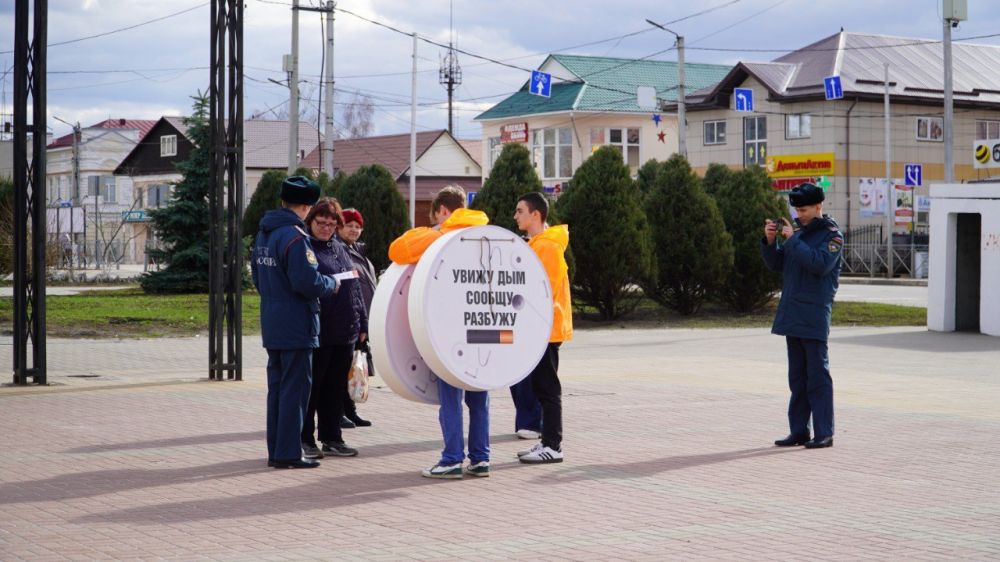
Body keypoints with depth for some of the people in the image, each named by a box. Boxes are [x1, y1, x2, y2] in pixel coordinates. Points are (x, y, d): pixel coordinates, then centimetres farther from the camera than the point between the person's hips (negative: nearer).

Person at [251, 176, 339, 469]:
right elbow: (307, 282, -23)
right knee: (295, 387, -3)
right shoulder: (294, 236, -18)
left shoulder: (264, 233, 11)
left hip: (271, 325, 9)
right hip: (296, 327, -9)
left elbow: (257, 276, 19)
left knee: (276, 386, 14)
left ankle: (275, 450, 19)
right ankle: (288, 453, -1)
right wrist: (331, 284, -6)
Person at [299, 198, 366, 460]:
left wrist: (362, 323, 15)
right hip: (316, 331, -7)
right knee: (311, 386, 1)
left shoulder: (340, 249, 16)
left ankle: (332, 438, 20)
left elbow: (355, 287, 18)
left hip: (345, 331, 7)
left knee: (337, 387, 12)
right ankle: (305, 440, 9)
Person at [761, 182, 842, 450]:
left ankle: (824, 433, -3)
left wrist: (793, 240, -18)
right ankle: (799, 430, 14)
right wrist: (769, 241, -1)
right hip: (792, 314, 7)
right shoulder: (799, 232, 16)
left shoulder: (831, 234, -5)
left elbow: (821, 263, -21)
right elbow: (775, 264, 15)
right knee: (797, 376, 9)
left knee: (817, 375, -6)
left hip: (814, 317, -7)